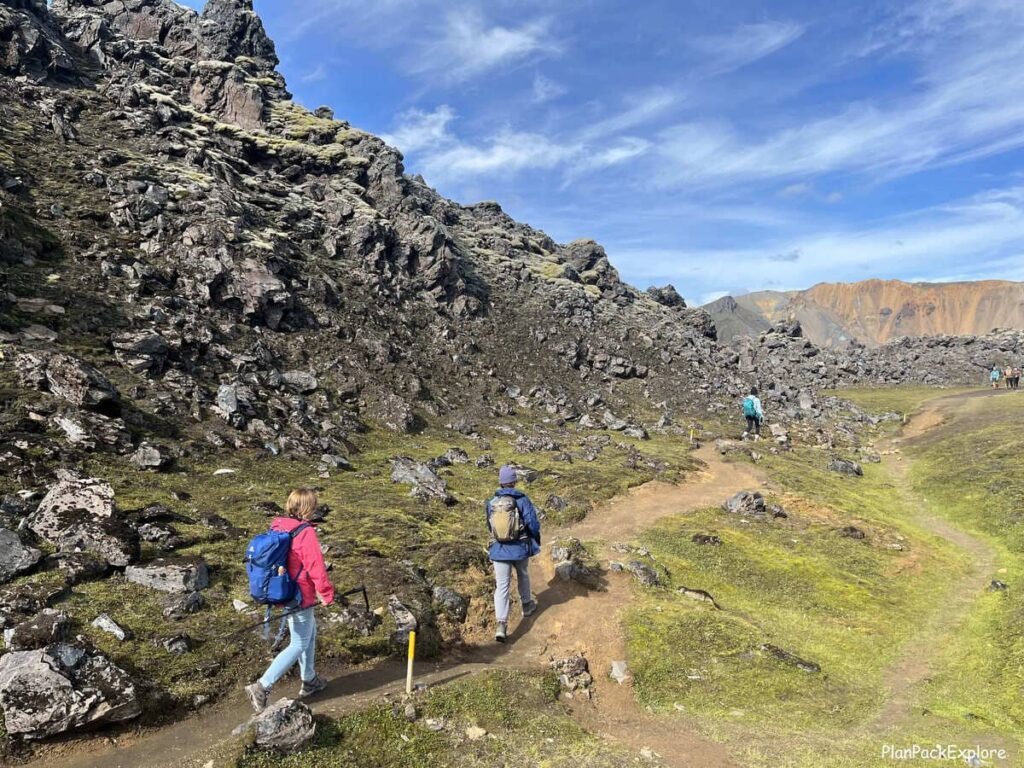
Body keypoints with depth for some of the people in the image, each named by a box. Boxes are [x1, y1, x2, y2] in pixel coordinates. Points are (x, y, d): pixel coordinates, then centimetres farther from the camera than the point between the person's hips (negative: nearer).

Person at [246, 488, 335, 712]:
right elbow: (317, 569, -22)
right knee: (299, 645, 5)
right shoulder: (306, 533, -24)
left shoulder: (278, 527, 0)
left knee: (310, 632, 23)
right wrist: (327, 594, -8)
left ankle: (309, 681, 36)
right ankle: (261, 687, 4)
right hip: (299, 597, -9)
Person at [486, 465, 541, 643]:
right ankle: (527, 606, 45)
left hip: (499, 550, 1)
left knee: (502, 586, 2)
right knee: (523, 576, 26)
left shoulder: (491, 503, -1)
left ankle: (501, 625, -9)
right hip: (520, 548, -1)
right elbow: (533, 524, -12)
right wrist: (536, 541, 9)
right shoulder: (522, 500, -12)